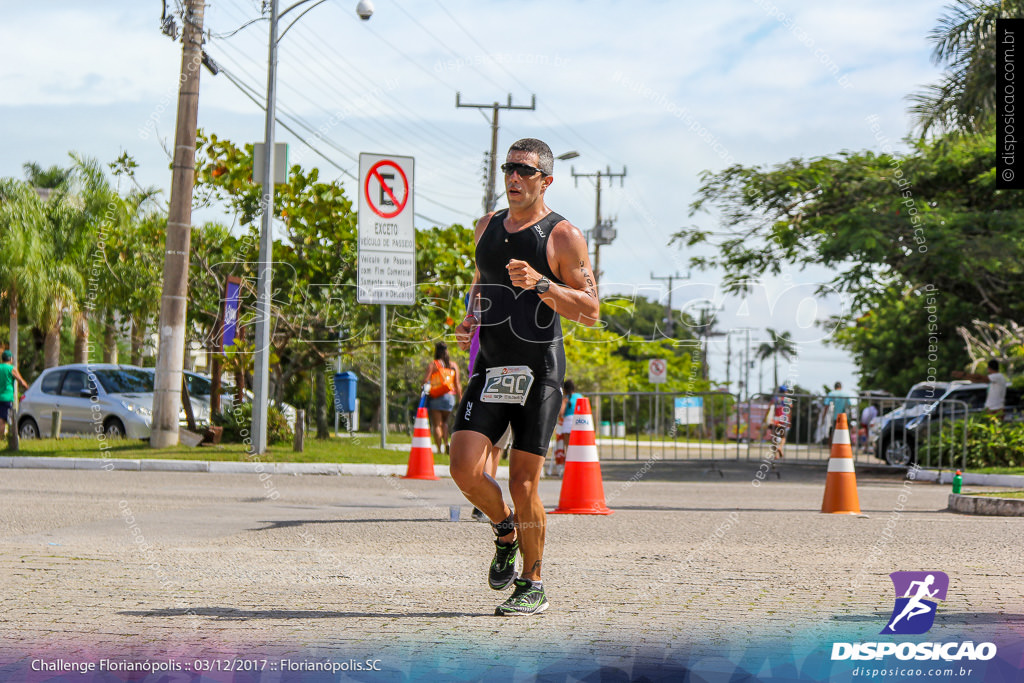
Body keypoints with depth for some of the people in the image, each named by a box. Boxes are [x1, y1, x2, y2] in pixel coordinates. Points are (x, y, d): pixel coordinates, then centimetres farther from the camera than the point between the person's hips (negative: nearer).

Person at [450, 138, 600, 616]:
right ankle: (504, 531, 20)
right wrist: (470, 319, 9)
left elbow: (590, 312, -9)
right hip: (490, 367, 5)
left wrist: (541, 284, -23)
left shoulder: (563, 235, -5)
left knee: (523, 483, -4)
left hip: (539, 371, -5)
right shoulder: (487, 227, 13)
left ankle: (532, 587, 13)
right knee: (464, 469, -11)